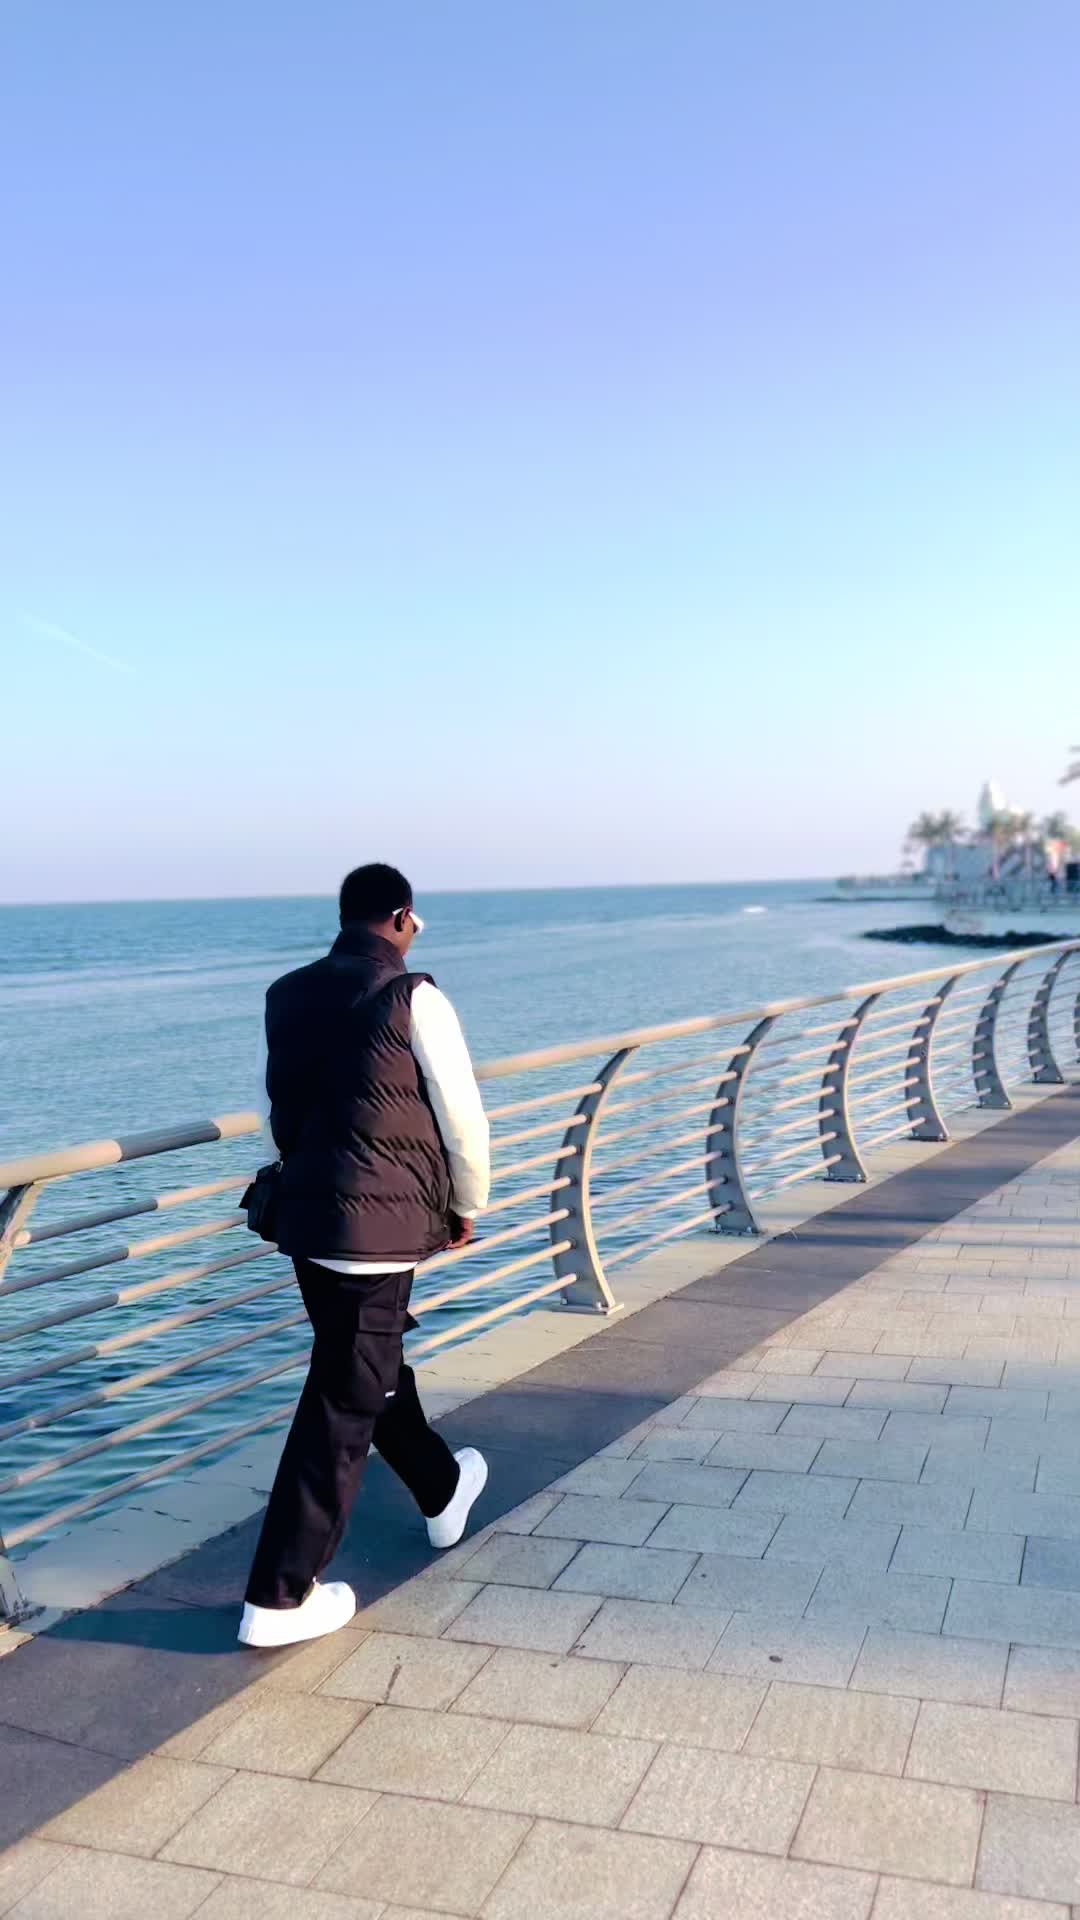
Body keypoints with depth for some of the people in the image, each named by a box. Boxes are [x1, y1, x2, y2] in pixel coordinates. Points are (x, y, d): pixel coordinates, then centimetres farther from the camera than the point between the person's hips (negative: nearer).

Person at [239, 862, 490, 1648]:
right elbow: (461, 1116, -8)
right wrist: (467, 1207, 8)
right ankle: (279, 1597, 8)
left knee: (374, 1365, 24)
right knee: (344, 1404, 2)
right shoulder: (411, 997, -12)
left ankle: (443, 1493, 48)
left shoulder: (288, 995, 6)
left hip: (306, 1215, 8)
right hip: (380, 1225, -8)